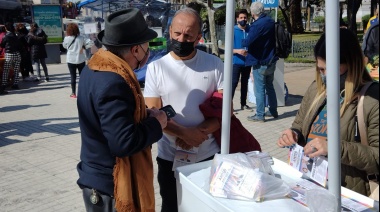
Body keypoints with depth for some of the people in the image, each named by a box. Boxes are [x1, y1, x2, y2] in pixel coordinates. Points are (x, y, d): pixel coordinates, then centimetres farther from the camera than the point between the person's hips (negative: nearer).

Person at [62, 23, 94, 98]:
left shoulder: (66, 38, -8)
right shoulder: (81, 38, -6)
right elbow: (91, 43, -11)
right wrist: (84, 47, 0)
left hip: (71, 60, 0)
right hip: (81, 60, 1)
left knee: (73, 77, 6)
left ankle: (73, 93, 10)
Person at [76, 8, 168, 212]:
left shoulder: (95, 68, 3)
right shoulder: (113, 82, -28)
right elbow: (124, 143, -31)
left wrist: (144, 115, 1)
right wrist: (156, 124, -15)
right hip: (111, 187, -9)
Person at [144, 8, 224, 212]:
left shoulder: (214, 64, -3)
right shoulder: (156, 68, -3)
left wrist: (199, 133, -17)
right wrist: (185, 133, -20)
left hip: (209, 155, 0)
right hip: (170, 157, 0)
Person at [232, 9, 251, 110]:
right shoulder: (233, 31, -5)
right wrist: (238, 51, -25)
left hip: (247, 62, 4)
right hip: (236, 62, -4)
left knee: (245, 83, 13)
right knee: (233, 83, -8)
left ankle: (243, 103, 24)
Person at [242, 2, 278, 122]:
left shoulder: (257, 25, -21)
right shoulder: (271, 22, 5)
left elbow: (248, 42, -28)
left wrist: (241, 41, -6)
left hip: (260, 63, -8)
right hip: (271, 61, 8)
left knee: (259, 89, -1)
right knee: (270, 86, 18)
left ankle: (260, 115, 4)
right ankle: (273, 111, 27)